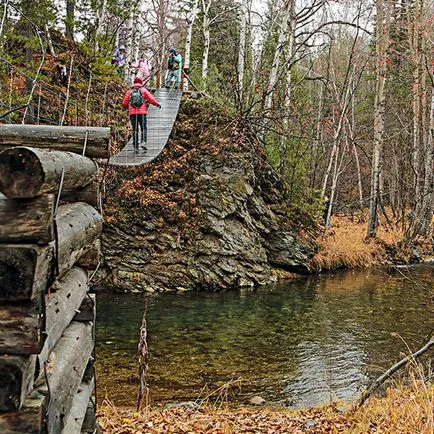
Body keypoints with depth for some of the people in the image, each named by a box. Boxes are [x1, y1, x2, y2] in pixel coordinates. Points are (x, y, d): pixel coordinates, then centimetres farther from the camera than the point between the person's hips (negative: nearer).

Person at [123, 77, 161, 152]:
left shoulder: (129, 92, 11)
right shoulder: (143, 90, 5)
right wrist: (157, 104, 14)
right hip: (142, 113, -2)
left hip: (132, 113, 2)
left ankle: (135, 146, 3)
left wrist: (126, 106, 35)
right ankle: (143, 142, -18)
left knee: (135, 130, 7)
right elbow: (151, 99, -1)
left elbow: (125, 104, 12)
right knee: (144, 129, 4)